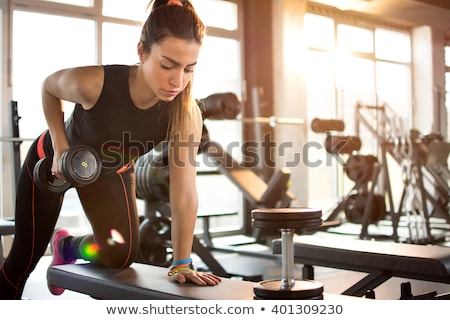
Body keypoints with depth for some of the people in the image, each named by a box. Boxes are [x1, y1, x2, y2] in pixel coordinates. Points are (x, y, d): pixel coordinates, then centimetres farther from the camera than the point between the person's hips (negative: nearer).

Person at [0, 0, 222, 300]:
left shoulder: (186, 115, -33)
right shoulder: (94, 83, -38)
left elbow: (184, 193, -31)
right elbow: (49, 87, -14)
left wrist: (182, 264, -31)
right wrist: (60, 146, -21)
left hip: (113, 171, 2)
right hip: (52, 162, -2)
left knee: (122, 254, -10)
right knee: (26, 256, 9)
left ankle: (66, 246, 23)